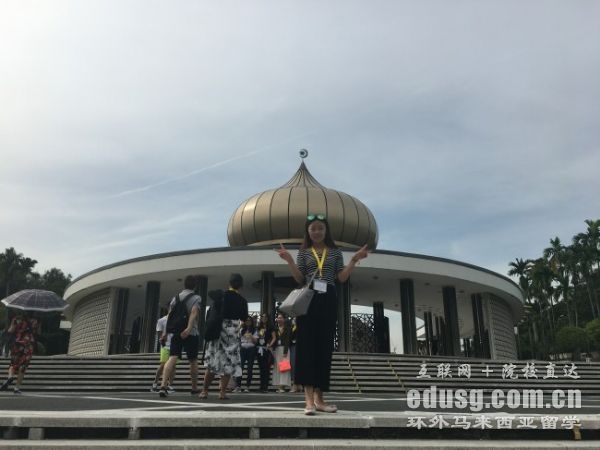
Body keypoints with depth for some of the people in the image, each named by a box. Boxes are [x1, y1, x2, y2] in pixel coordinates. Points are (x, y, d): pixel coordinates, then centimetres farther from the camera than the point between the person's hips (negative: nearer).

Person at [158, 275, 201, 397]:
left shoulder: (176, 297, 14)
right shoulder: (196, 298, 0)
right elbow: (194, 312, -18)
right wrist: (189, 328, -28)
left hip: (176, 332, 3)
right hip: (191, 333, -3)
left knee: (172, 358, -7)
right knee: (193, 361, 10)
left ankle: (163, 386, -24)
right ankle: (194, 388, 20)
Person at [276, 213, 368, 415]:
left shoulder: (335, 251, 12)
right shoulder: (303, 252, 10)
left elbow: (342, 278, 5)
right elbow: (300, 279, 2)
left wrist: (354, 260, -5)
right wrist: (289, 260, -10)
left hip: (328, 301, 2)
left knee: (325, 347, 1)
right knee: (307, 345, -9)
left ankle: (319, 397, 8)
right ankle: (309, 398, -12)